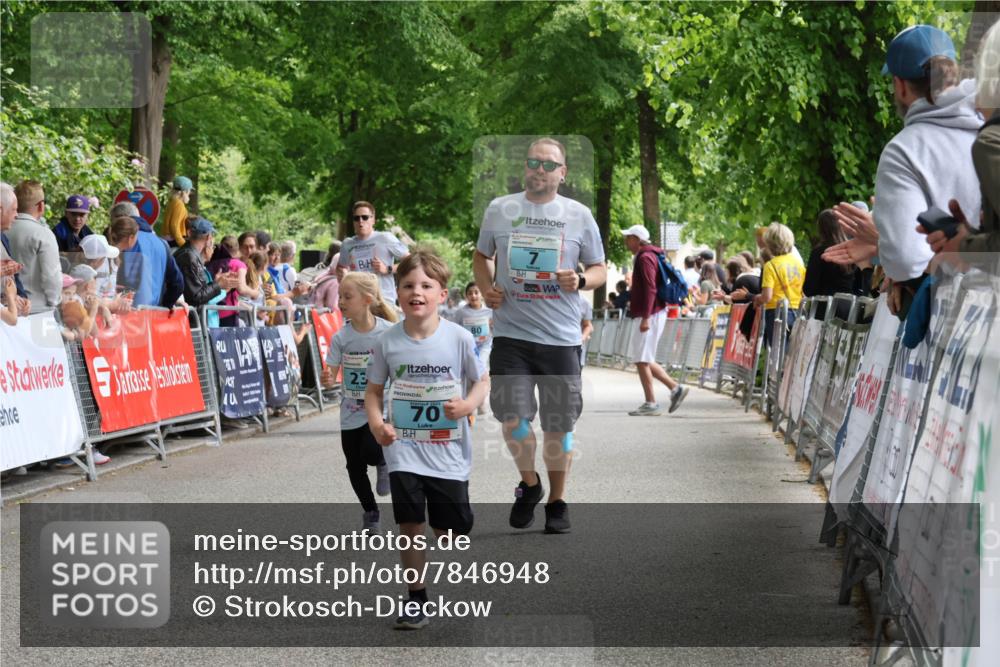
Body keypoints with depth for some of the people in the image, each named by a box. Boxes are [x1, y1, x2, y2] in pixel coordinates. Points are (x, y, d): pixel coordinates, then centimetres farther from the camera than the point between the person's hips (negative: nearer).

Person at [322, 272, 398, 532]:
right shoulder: (341, 337, -6)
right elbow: (331, 373, -6)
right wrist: (327, 379, -29)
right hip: (352, 411, 3)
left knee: (370, 451, -24)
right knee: (355, 467, 7)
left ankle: (383, 462, 14)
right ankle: (370, 513, 29)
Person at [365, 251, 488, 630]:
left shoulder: (459, 338, -9)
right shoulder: (387, 341, -4)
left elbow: (483, 380, 2)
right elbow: (374, 389, 6)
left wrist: (468, 404, -19)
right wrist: (375, 422, -12)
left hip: (449, 452, -1)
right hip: (404, 449, 1)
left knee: (451, 531, 6)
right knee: (410, 525, -4)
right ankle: (416, 600, 10)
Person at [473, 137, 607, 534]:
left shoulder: (579, 215, 5)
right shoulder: (499, 210, 6)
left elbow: (599, 269, 11)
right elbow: (482, 255, 21)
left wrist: (580, 281, -11)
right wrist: (486, 288, 2)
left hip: (561, 337, 0)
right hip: (511, 334, 0)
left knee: (558, 425, 5)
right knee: (512, 417, -11)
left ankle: (557, 502, 22)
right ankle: (529, 483, 17)